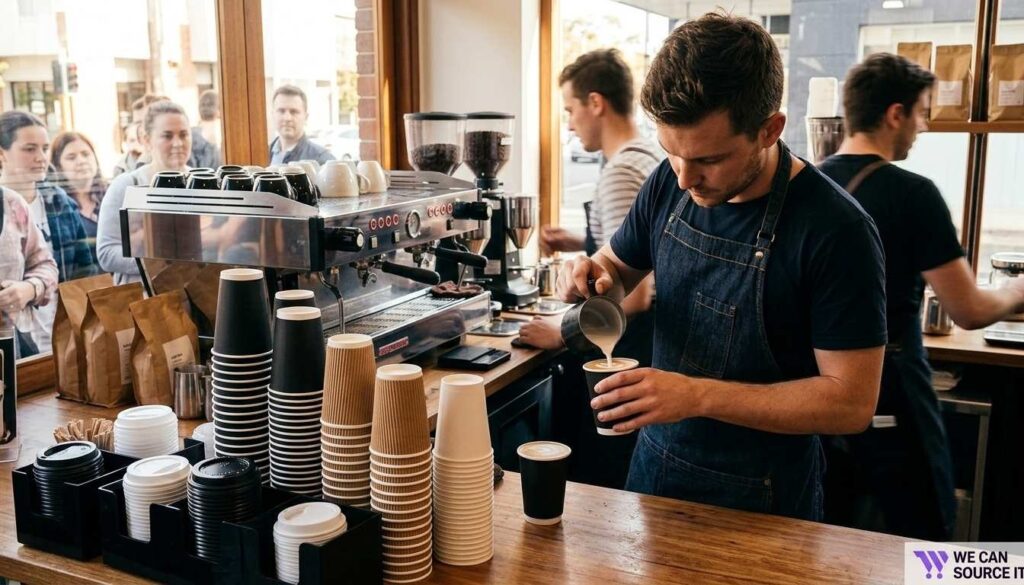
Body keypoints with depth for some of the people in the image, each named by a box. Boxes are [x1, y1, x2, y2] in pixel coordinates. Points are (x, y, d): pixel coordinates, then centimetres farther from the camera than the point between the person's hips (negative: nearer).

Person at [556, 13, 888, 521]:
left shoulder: (835, 228, -24)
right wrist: (592, 276, -15)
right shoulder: (668, 185, -8)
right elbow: (617, 270, 8)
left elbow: (852, 401, -21)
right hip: (654, 463, 6)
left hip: (762, 499, -5)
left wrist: (698, 395, -30)